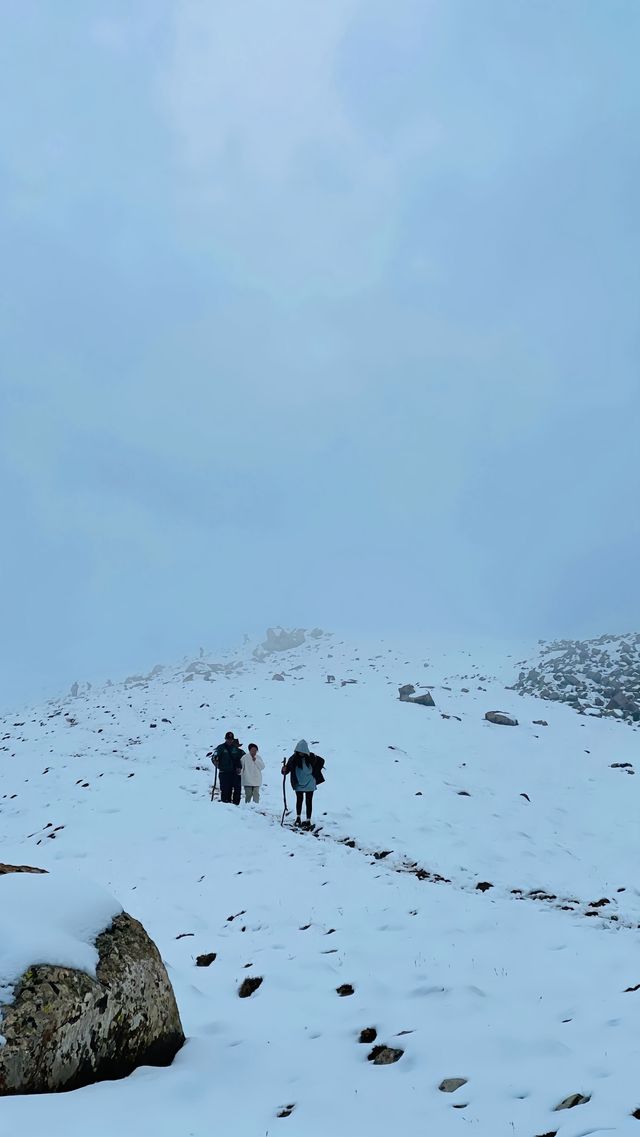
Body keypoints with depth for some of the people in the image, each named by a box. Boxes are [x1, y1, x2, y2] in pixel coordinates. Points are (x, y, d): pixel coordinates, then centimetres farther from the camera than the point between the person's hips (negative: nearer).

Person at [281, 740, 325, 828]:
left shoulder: (312, 757, -12)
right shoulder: (293, 758, -11)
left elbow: (322, 761, 3)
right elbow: (288, 768, -12)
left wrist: (315, 773, 1)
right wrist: (284, 769, -35)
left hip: (309, 784, -1)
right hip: (298, 784, 1)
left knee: (308, 802, 2)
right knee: (299, 800, 13)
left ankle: (308, 820, 7)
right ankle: (298, 817, 29)